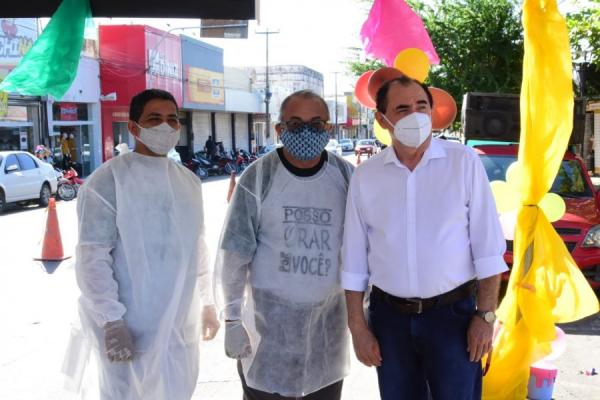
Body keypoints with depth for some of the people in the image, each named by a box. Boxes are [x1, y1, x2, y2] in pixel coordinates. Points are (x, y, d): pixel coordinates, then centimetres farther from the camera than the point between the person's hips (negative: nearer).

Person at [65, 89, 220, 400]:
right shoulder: (108, 180, -12)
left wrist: (206, 302, 15)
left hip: (182, 324, 6)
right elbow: (93, 256, -16)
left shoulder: (189, 181, 10)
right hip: (132, 328, -6)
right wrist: (112, 321, -20)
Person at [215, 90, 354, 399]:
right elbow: (234, 253, -6)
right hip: (269, 318, -3)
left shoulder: (346, 176, 1)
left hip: (329, 317, 3)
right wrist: (232, 318, -8)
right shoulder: (258, 178, -7)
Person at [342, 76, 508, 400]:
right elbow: (354, 259, 3)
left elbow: (487, 247, -5)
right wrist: (357, 326, 2)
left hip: (452, 313, -2)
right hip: (389, 318, 2)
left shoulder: (464, 162, -5)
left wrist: (485, 315, -8)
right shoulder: (365, 177, 1)